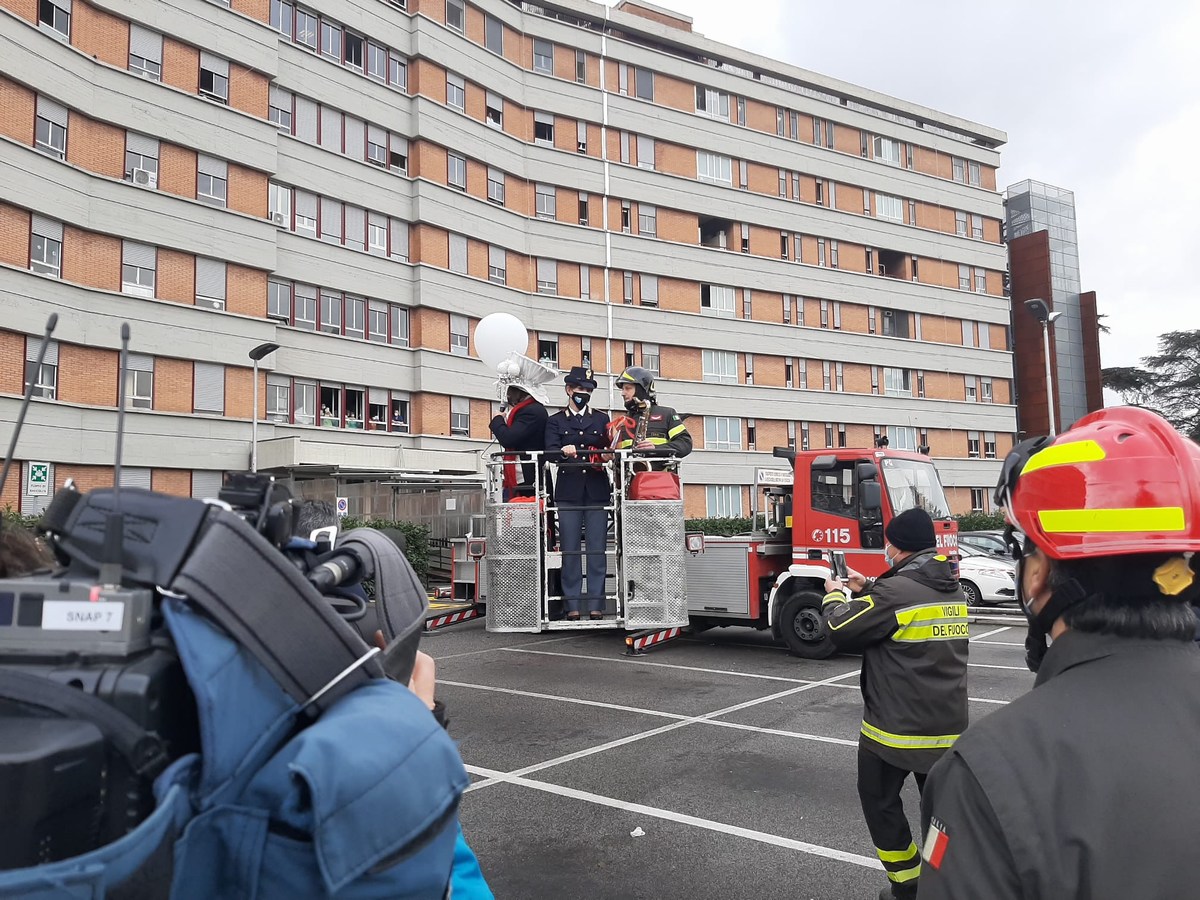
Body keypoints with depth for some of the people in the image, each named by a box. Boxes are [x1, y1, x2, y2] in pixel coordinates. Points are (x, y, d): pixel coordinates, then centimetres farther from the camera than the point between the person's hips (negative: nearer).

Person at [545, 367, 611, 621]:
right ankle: (572, 606, 4)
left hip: (597, 492, 1)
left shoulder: (602, 419, 17)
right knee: (570, 550, -1)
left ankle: (596, 605, 3)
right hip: (569, 492, -1)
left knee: (597, 550, -1)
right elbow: (550, 452, -3)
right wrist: (563, 451, -24)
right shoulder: (555, 421, 12)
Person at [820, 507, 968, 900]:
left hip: (896, 727, -7)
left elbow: (840, 629, -11)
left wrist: (835, 596, 8)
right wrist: (867, 588, 23)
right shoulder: (954, 589, 5)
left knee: (880, 802, 13)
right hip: (949, 726, 7)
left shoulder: (895, 591, -21)